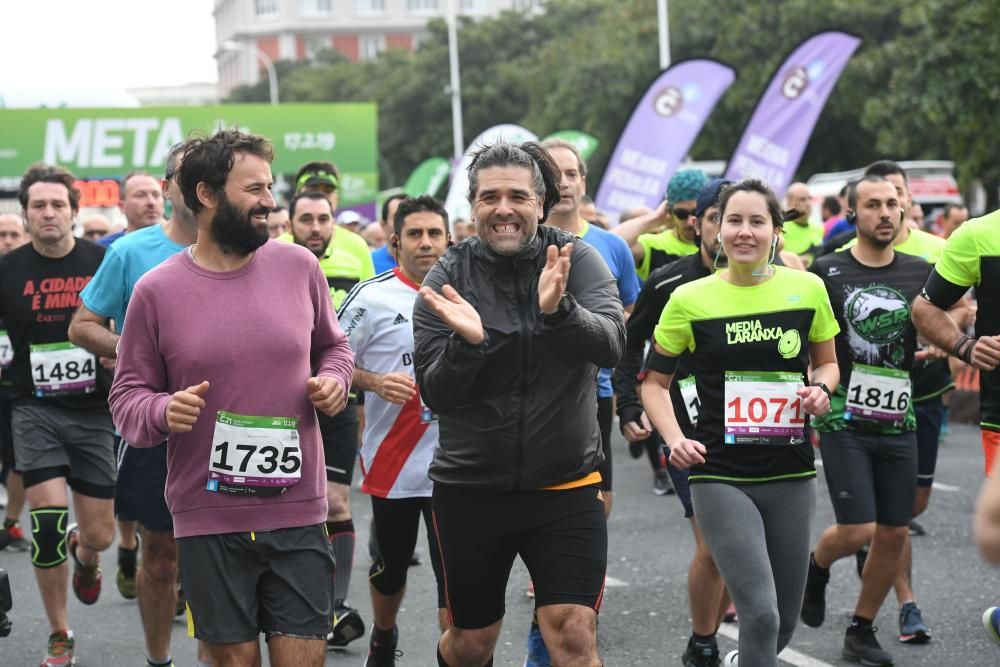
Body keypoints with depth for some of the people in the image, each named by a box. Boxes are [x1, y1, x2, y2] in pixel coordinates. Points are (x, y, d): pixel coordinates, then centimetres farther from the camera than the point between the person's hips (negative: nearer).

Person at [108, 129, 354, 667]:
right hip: (208, 520, -1)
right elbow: (128, 396, 2)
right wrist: (163, 411, -19)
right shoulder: (156, 290, -4)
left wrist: (334, 379, -2)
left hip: (298, 513, 1)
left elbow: (333, 346, 19)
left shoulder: (299, 266, 3)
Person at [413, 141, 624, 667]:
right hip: (469, 488, 1)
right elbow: (434, 395, -8)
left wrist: (559, 309, -39)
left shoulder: (577, 261, -4)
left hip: (565, 485, -1)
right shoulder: (447, 278, -4)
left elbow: (610, 345, -20)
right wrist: (466, 342, -28)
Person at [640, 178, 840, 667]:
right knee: (761, 616, -18)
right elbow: (654, 382, 6)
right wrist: (674, 438, -11)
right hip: (720, 476, -3)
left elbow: (826, 362, 17)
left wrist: (821, 388, -6)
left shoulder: (808, 289, 1)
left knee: (784, 623, 12)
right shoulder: (690, 300, -4)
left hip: (791, 475, 3)